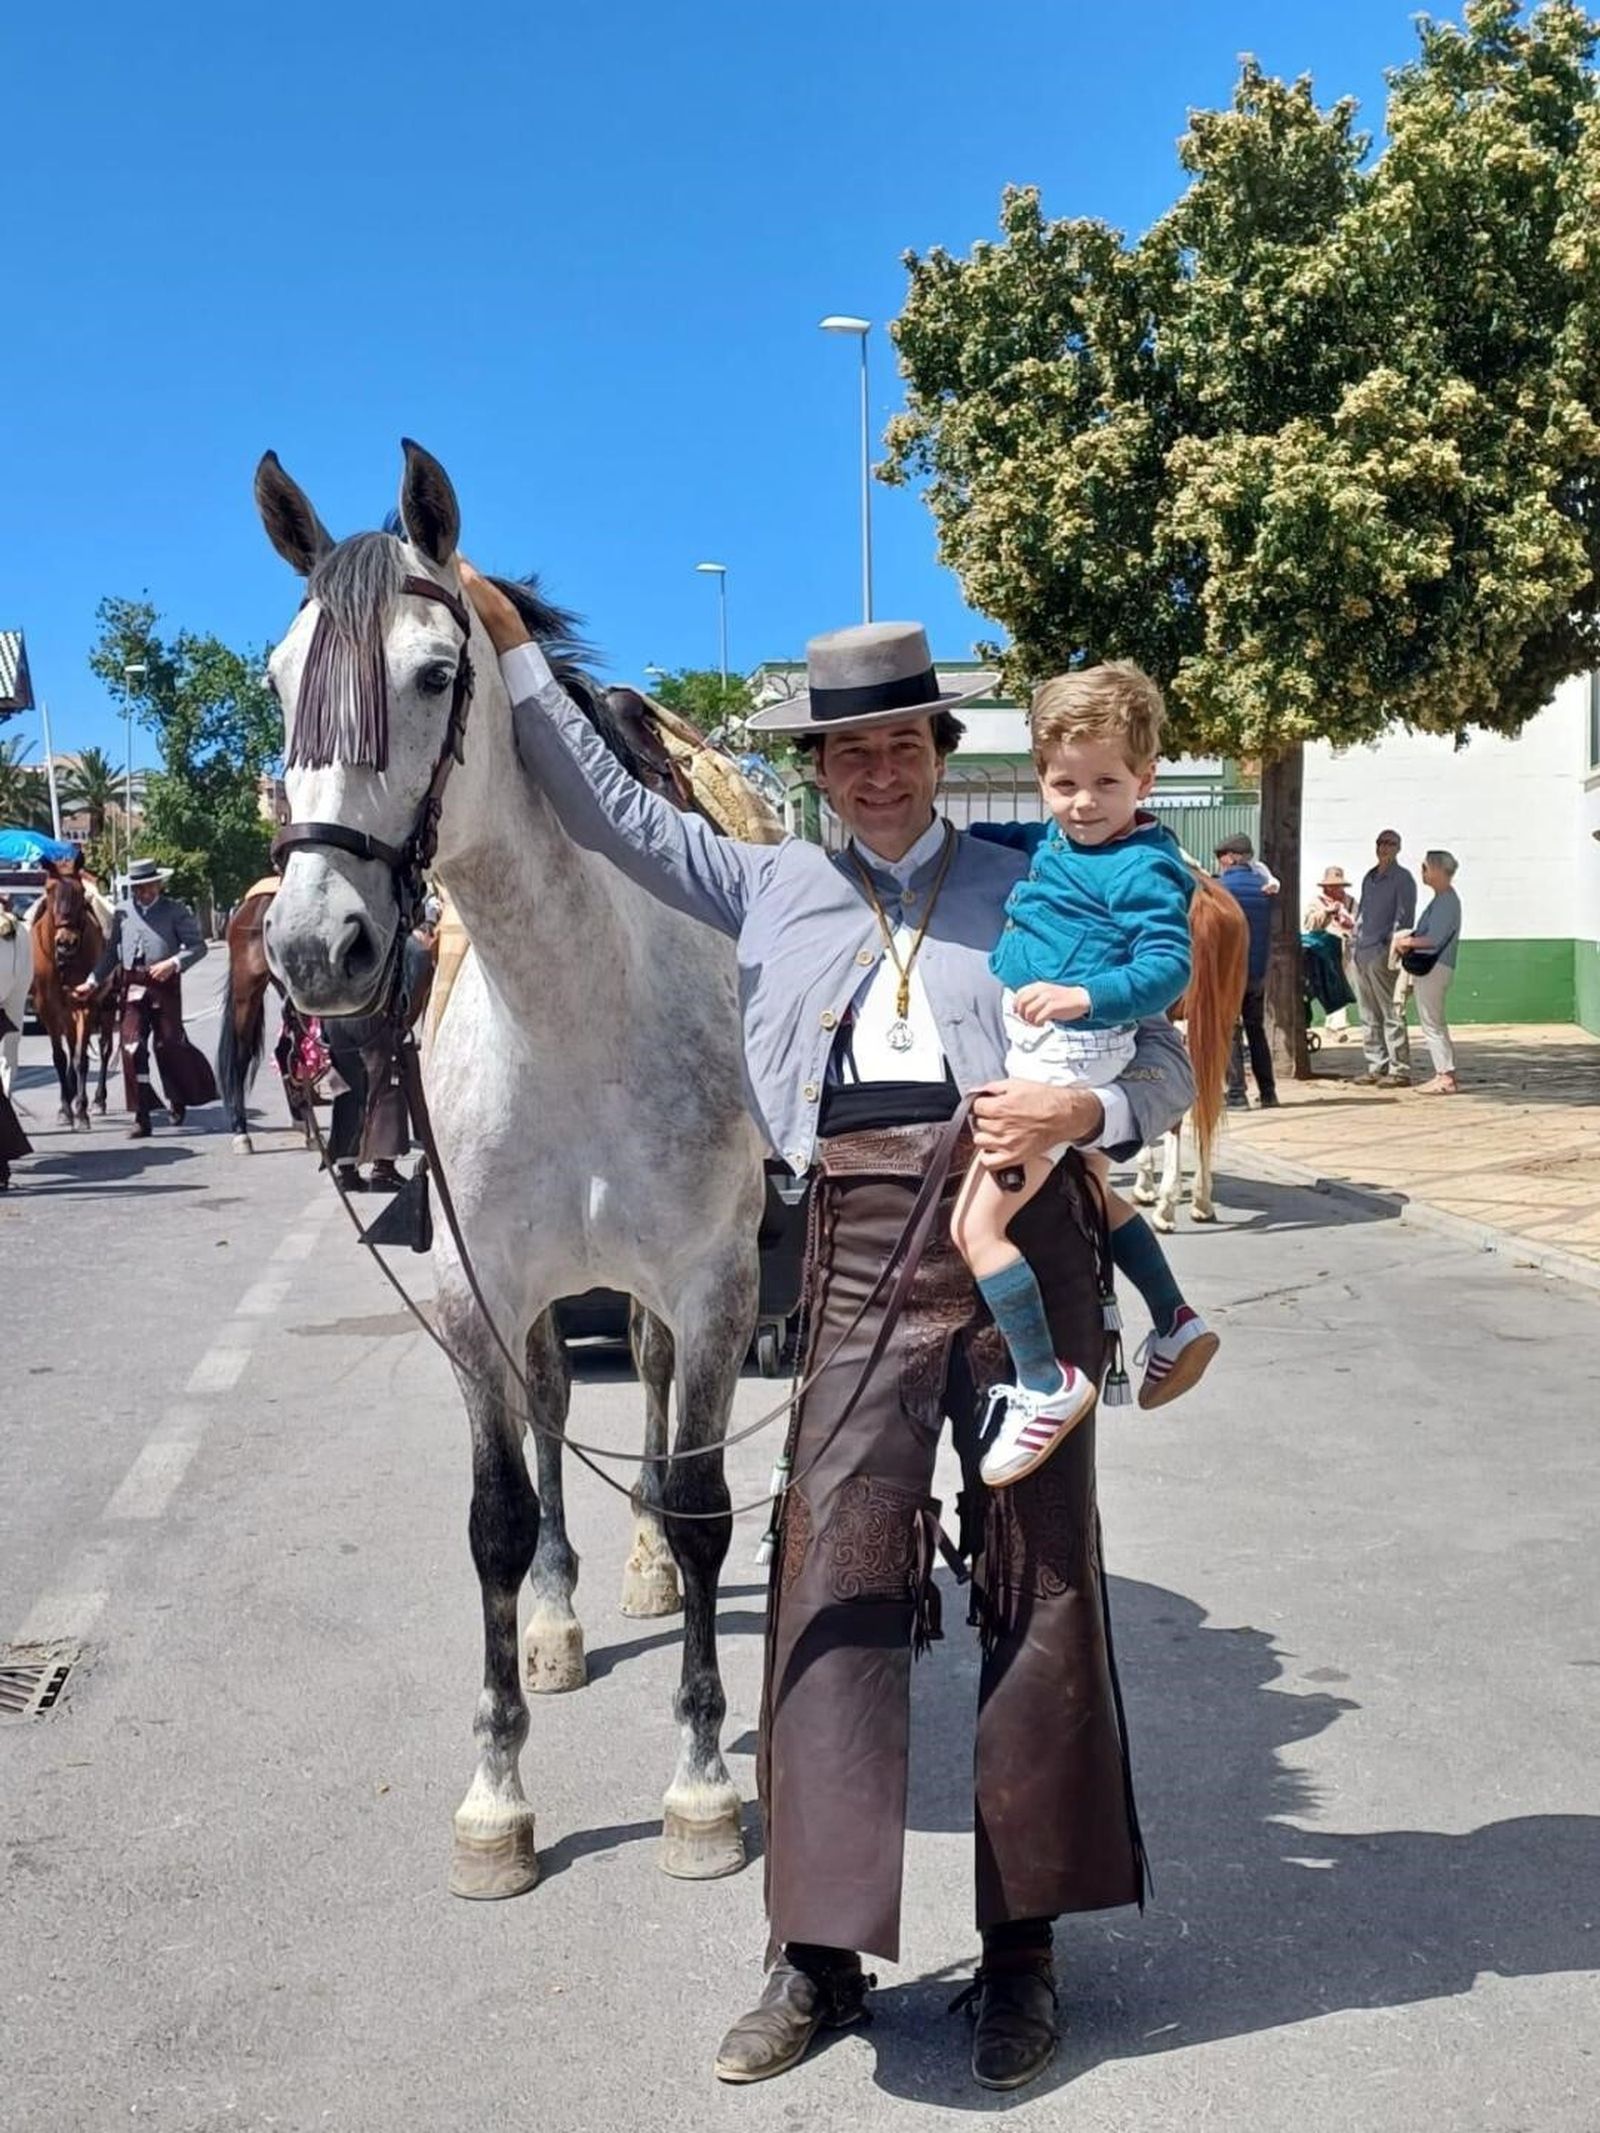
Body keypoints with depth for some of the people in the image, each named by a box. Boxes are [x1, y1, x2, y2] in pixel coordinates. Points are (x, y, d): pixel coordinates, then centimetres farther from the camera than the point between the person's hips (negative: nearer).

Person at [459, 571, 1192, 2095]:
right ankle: (820, 1951, 9)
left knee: (1040, 1579, 4)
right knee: (837, 1570, -4)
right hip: (859, 1239, 1)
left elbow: (1166, 1067, 9)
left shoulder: (1025, 889, 11)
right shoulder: (771, 887, 17)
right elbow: (607, 809, 20)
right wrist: (507, 643, 17)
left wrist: (1083, 1108, -13)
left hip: (1021, 1218, -1)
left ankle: (1022, 1944, 19)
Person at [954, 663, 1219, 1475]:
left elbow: (1167, 967, -24)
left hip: (1065, 1057, -11)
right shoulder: (1055, 840, 8)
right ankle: (1175, 1323, 42)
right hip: (1036, 1047, 11)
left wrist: (1083, 996, -38)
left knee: (974, 1225, -11)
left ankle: (1046, 1383, 0)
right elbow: (1013, 840, 30)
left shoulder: (1144, 869, -17)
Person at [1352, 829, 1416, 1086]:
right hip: (1362, 954, 8)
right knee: (1369, 1016, 10)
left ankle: (1399, 1070, -7)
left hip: (1382, 954, -8)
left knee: (1391, 1014, -8)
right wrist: (1355, 942, 16)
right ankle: (1376, 1067, 15)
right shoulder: (1369, 877, 19)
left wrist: (1391, 947, -15)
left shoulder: (1402, 879, -3)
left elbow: (1404, 917, -8)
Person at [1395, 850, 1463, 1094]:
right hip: (1427, 969, 11)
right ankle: (1443, 1074, 18)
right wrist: (1409, 939, 4)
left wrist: (1408, 942, -10)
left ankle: (1447, 1077, -8)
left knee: (1432, 1024, -8)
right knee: (1434, 1023, 14)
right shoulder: (1440, 899, 17)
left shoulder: (1447, 900, -15)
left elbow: (1434, 939, -23)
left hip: (1433, 969, -11)